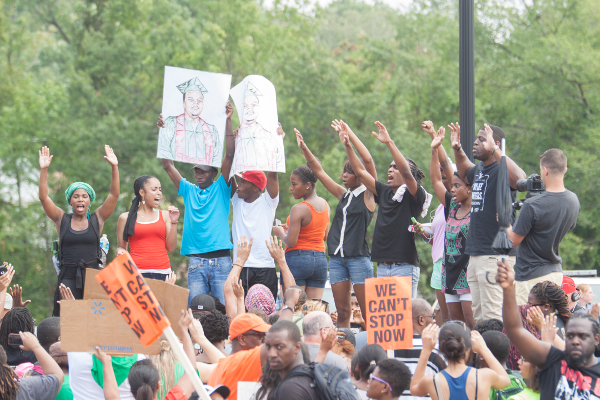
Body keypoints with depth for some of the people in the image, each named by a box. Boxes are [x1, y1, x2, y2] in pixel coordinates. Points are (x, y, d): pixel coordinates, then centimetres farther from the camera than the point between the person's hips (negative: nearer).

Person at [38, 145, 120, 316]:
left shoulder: (97, 219, 11)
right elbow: (43, 197, 1)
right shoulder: (62, 219, 11)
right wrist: (43, 170, -9)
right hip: (68, 276, 0)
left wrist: (115, 167, -7)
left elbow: (114, 194, 3)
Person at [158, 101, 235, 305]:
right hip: (196, 261, 2)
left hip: (221, 260, -2)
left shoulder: (221, 189, 7)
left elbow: (229, 156, -2)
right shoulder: (189, 191, 13)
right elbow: (168, 165, 9)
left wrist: (228, 121, -10)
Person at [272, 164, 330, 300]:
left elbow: (291, 242, -16)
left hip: (297, 258, -7)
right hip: (321, 259, 7)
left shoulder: (298, 209, -14)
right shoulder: (325, 205, 8)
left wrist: (280, 232, 5)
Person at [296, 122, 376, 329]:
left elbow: (368, 161, -14)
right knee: (342, 311, 6)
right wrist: (304, 148, 9)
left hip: (359, 258, -6)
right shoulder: (343, 194, 15)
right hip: (337, 258, 6)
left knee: (368, 311, -6)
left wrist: (349, 134, -14)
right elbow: (319, 171, 18)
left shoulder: (368, 195, -2)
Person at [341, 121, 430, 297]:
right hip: (382, 267, 7)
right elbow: (360, 171, 17)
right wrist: (347, 145, 8)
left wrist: (389, 143, -26)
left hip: (405, 267, -7)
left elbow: (406, 172, -20)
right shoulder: (384, 193, 16)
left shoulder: (414, 195, -3)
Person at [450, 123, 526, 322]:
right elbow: (465, 172, 41)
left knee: (493, 318, -11)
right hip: (476, 255, 10)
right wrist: (457, 149, 25)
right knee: (478, 317, 13)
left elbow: (519, 179, -37)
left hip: (496, 255, -10)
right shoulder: (479, 169, 15)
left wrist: (494, 150, -33)